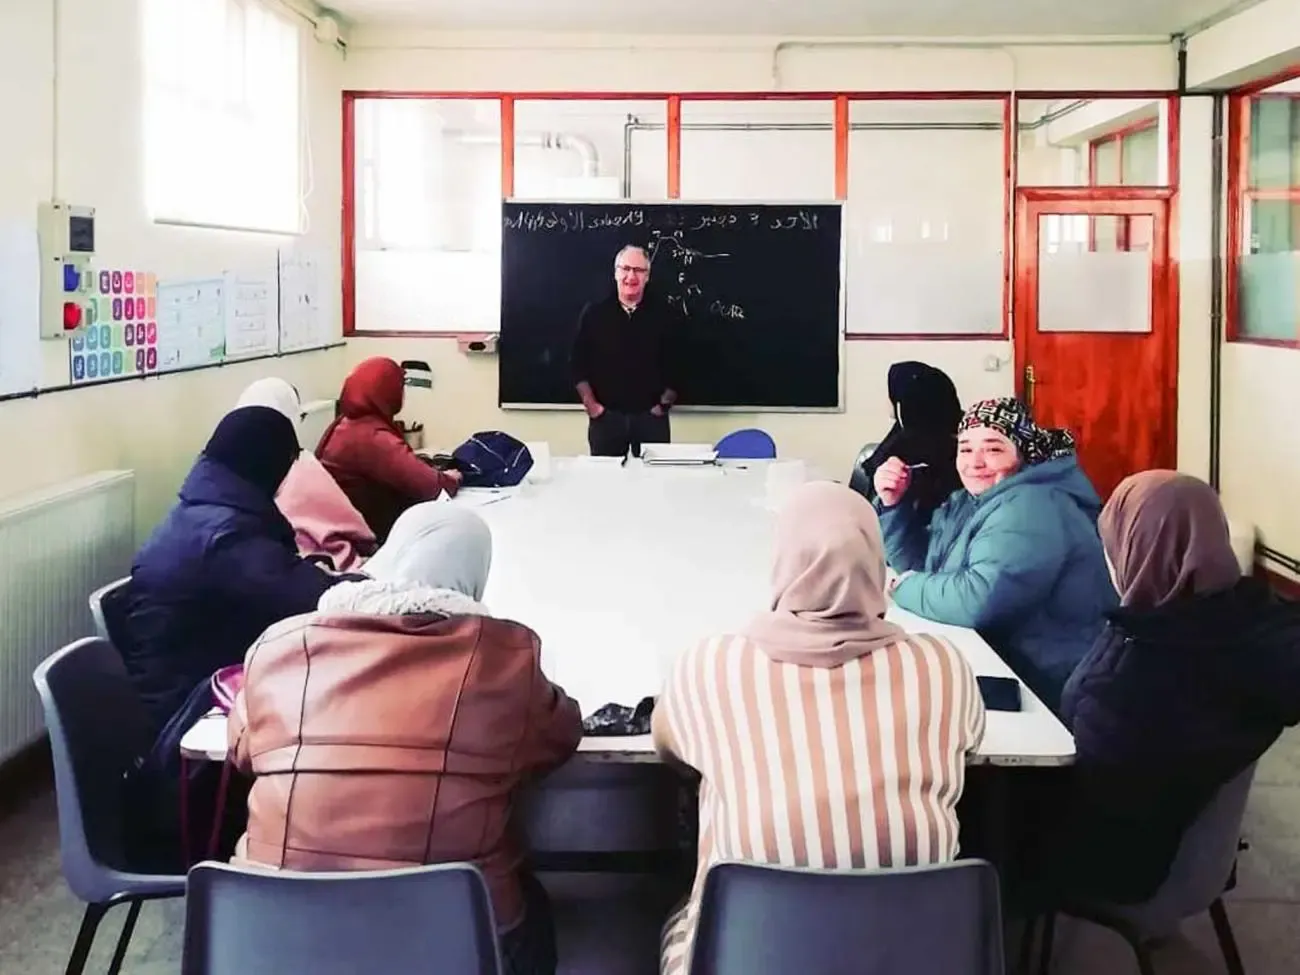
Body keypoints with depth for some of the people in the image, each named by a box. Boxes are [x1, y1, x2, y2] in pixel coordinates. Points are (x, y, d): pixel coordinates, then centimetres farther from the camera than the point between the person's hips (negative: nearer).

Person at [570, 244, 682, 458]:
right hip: (606, 416, 0)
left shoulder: (664, 315, 2)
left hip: (651, 416, 0)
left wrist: (664, 404, -1)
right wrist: (590, 404, -3)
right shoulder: (593, 313, 2)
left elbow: (675, 366, 4)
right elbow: (578, 364, 3)